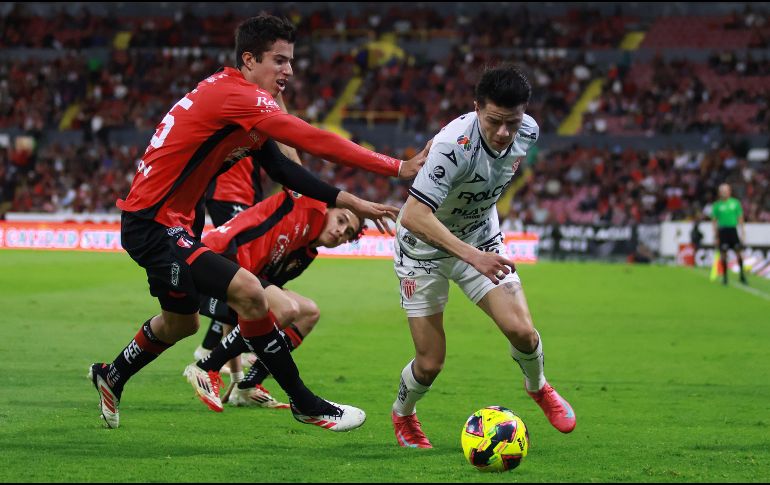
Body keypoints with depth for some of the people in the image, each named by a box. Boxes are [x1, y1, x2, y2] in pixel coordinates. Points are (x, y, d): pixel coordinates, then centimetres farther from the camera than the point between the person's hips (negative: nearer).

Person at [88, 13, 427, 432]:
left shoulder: (241, 100, 9)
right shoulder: (236, 95, -22)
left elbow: (282, 169, 13)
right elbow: (316, 142, -27)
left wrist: (349, 202, 7)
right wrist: (397, 168, -26)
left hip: (157, 221, 11)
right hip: (154, 223, -11)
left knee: (180, 323, 28)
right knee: (248, 291, -22)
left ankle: (111, 378, 51)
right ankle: (304, 405, -14)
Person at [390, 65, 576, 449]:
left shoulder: (527, 132, -15)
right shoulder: (455, 145, -35)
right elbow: (413, 216, -41)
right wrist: (472, 256, -47)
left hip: (481, 239, 4)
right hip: (425, 247, -4)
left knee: (521, 331, -13)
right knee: (430, 363, -4)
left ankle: (538, 388, 22)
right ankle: (402, 415, 31)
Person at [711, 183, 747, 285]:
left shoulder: (735, 203, 6)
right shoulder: (717, 205, 3)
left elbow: (740, 218, 10)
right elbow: (714, 221, 7)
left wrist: (743, 231, 6)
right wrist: (715, 235, 2)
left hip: (733, 230, 1)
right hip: (722, 230, -1)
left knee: (738, 252, -4)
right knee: (723, 254, -2)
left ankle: (742, 276, 6)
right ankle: (724, 276, 9)